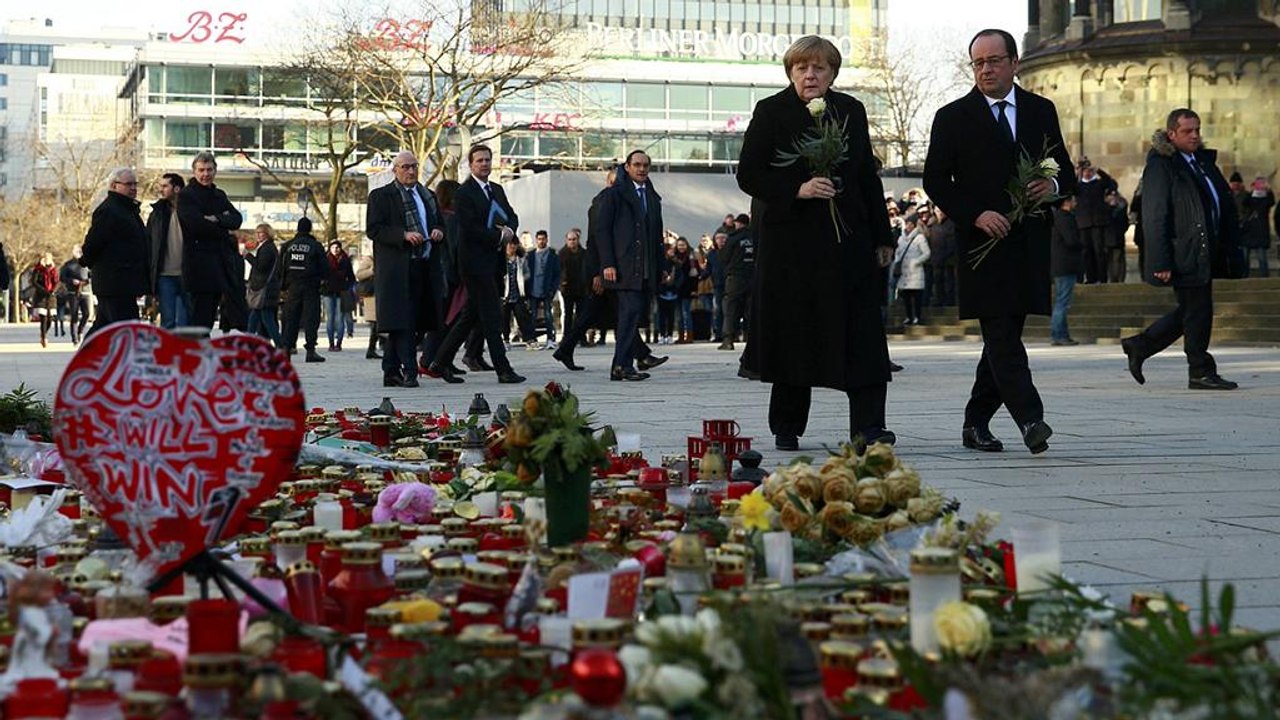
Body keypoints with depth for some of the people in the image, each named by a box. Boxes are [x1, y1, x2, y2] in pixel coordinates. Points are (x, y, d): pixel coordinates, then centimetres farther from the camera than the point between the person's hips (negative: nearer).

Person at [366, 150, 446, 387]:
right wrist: (404, 235, -18)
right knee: (402, 322, -11)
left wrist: (439, 232, 5)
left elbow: (440, 224, 30)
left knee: (420, 321, 5)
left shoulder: (428, 196, 21)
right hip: (398, 268, -6)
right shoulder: (381, 196, 2)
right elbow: (373, 229, -7)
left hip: (426, 267, 6)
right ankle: (409, 372, -12)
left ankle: (391, 371, 12)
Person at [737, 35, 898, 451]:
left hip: (847, 241, 3)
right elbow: (748, 175, -3)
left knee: (861, 334, -7)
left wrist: (881, 237, 12)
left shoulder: (851, 111, 12)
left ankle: (868, 427, -9)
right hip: (790, 241, -3)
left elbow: (868, 177, 16)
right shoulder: (771, 112, 1)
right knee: (792, 334, 3)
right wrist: (797, 190, -18)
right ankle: (786, 428, 15)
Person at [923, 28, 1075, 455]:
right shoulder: (953, 118, 2)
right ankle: (1029, 420, -20)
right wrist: (975, 215, -14)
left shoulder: (1041, 111, 13)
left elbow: (1066, 172, 17)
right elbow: (935, 182, -1)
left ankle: (976, 423, 18)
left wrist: (1052, 186, -7)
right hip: (982, 242, -4)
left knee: (1003, 337, 8)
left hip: (1029, 243, 4)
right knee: (1002, 336, -14)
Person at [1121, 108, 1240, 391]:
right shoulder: (1160, 167, -11)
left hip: (1205, 255, 9)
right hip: (1184, 256, -9)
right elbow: (1154, 218, -15)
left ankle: (1139, 346, 25)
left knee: (1190, 312, 14)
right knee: (1197, 312, -3)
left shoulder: (1204, 161, 15)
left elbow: (1225, 204, 18)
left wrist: (1227, 248, 10)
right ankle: (1201, 372, 8)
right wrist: (1161, 262, -20)